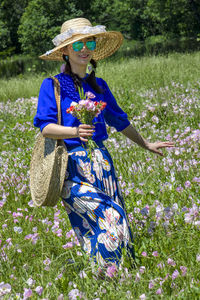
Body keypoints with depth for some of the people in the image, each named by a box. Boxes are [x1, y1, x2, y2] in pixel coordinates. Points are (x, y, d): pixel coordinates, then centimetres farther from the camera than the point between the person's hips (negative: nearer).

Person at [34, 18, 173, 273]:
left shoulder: (99, 86, 13)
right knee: (108, 223, -16)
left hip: (101, 161, 5)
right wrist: (75, 132, -28)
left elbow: (119, 120, 26)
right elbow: (45, 127, -10)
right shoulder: (52, 86, -2)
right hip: (73, 165, -5)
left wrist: (145, 144, 34)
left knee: (119, 226, 1)